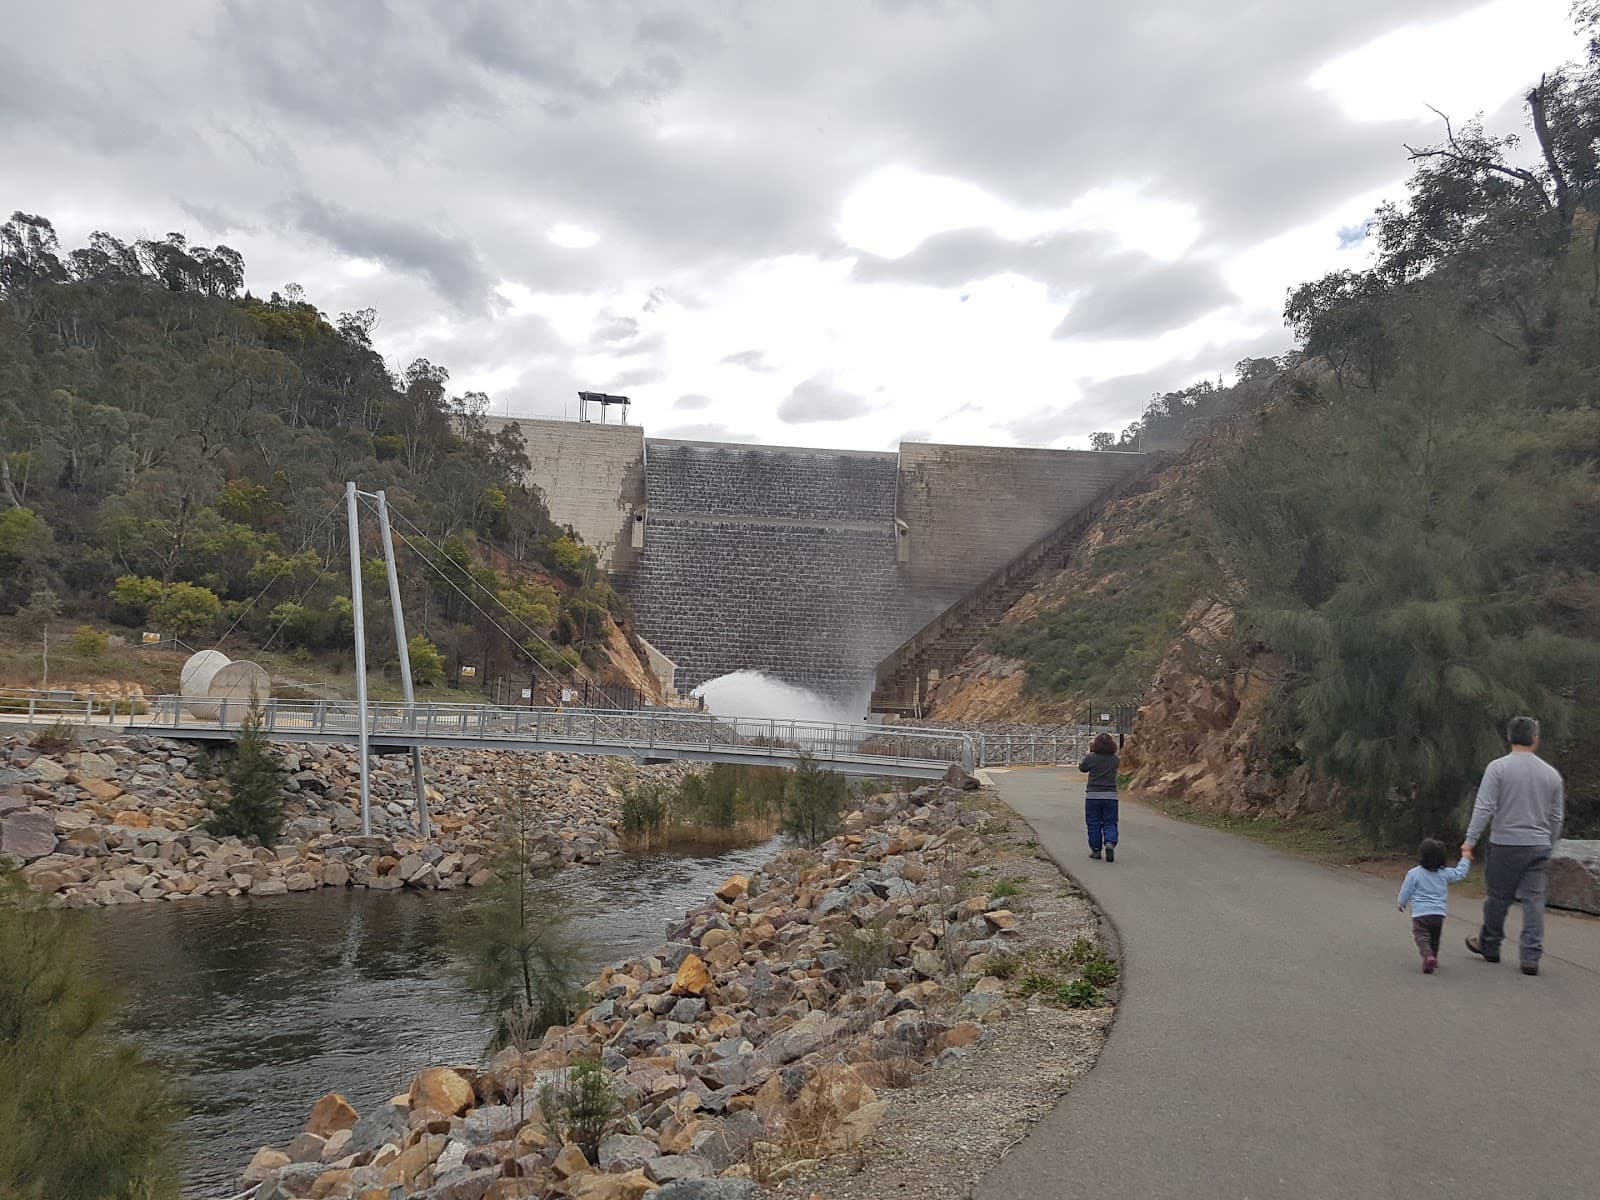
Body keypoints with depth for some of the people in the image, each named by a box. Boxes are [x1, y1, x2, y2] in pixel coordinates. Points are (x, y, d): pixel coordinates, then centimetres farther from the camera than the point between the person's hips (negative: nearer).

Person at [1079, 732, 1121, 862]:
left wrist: (1088, 752, 19)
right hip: (1111, 796, 1)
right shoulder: (1115, 759, -1)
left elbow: (1082, 768, 11)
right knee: (1110, 823, 7)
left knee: (1094, 824, 9)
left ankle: (1096, 850, 11)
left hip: (1093, 796, -1)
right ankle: (1110, 843, -17)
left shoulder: (1090, 758, -8)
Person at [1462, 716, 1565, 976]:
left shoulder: (1498, 767, -7)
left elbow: (1484, 808, -13)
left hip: (1506, 845, -3)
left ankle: (1489, 946, 24)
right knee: (1534, 901, 5)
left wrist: (1470, 841, -9)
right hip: (1539, 847, 3)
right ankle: (1531, 958, 2)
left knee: (1498, 898, 9)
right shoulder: (1551, 773, 5)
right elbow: (1557, 817, 12)